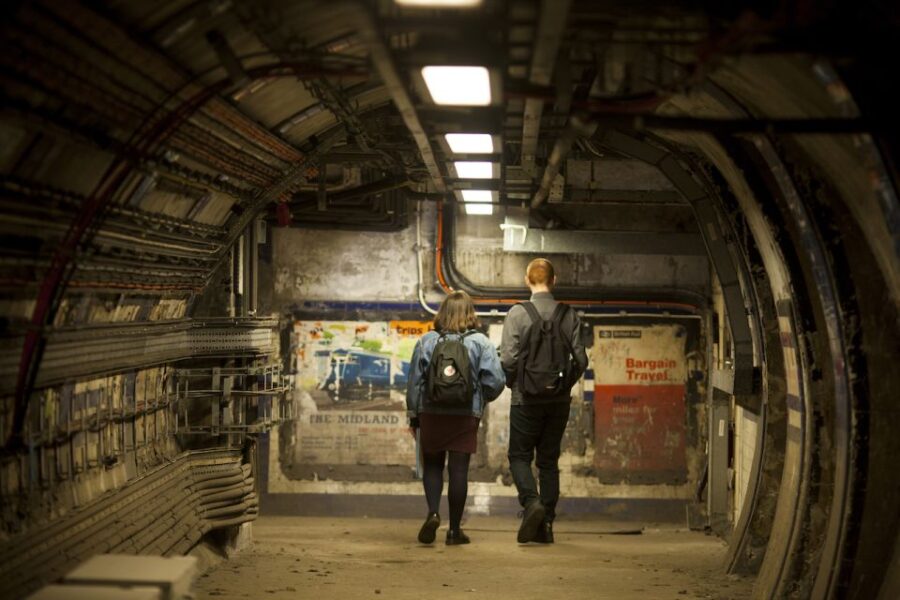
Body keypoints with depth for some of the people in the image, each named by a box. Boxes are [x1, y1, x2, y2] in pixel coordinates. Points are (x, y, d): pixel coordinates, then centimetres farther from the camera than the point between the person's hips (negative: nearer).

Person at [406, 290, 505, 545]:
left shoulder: (426, 341, 1)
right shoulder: (481, 342, -3)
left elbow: (414, 382, 2)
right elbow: (495, 381, -9)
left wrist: (413, 416, 11)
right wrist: (483, 399, 12)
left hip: (431, 413, 1)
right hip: (466, 416, -1)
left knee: (432, 466, 15)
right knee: (459, 470, 4)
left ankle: (432, 512, -7)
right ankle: (454, 529, 7)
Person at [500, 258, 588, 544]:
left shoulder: (518, 313, -9)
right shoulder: (569, 315, 0)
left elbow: (508, 359, -13)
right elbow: (580, 359, -1)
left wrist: (512, 383, 7)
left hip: (527, 399, -3)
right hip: (559, 401, 3)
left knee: (519, 456, 8)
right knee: (549, 461, 11)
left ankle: (532, 502, -17)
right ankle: (546, 524, 10)